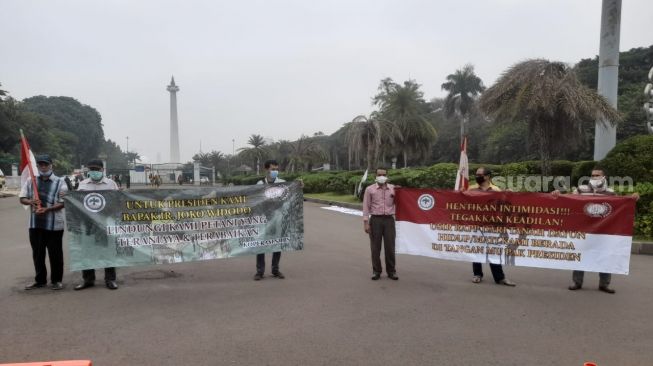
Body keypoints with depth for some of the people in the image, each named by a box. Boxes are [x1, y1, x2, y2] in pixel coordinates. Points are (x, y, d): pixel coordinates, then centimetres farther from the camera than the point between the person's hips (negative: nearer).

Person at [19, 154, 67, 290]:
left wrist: (47, 209, -21)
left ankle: (56, 280, 15)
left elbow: (63, 203, -8)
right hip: (35, 223, 4)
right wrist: (30, 201, -13)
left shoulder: (60, 182, -3)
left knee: (55, 253, 3)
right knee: (37, 253, 11)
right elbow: (22, 198, 9)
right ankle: (40, 280, 24)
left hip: (54, 224, -4)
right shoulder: (31, 181, 8)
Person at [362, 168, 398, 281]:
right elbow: (366, 207, 1)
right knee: (375, 247, 4)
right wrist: (366, 222, -5)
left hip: (389, 220, 1)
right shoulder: (370, 189, 3)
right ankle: (376, 271, 15)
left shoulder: (393, 188, 8)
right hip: (375, 220, -1)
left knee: (390, 247, 3)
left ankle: (391, 271, 15)